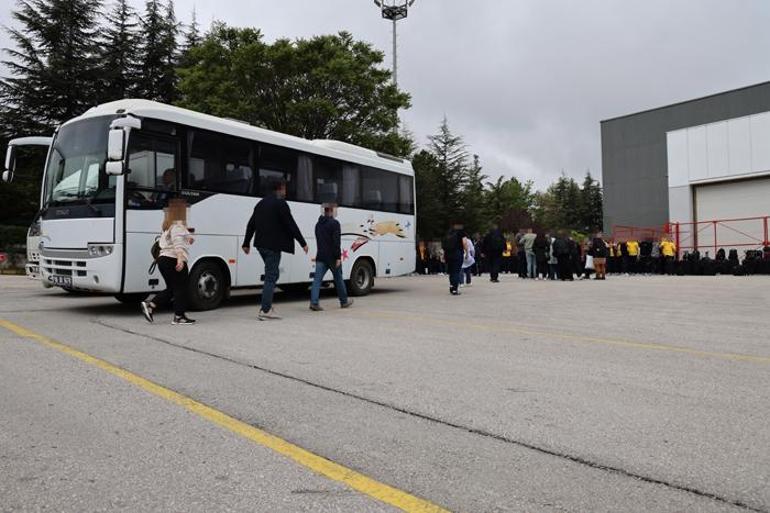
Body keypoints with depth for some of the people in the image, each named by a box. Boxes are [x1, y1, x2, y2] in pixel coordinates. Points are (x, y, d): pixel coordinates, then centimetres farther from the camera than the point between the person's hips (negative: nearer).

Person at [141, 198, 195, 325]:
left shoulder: (167, 226, 19)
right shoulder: (178, 225, -12)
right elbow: (177, 243, -25)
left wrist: (186, 240, 22)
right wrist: (180, 259, -36)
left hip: (164, 259, 9)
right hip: (174, 260, -9)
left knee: (171, 289, 16)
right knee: (181, 288, -1)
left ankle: (150, 305, 6)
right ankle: (179, 316, 3)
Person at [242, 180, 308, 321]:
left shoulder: (262, 203, 16)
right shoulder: (280, 203, -9)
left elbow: (251, 224, 18)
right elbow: (291, 225, -13)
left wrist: (246, 243, 25)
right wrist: (303, 243, -8)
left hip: (261, 244, 8)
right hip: (273, 245, -8)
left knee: (271, 274, 18)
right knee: (271, 276, -4)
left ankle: (267, 305, 17)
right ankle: (265, 311, -3)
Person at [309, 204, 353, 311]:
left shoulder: (318, 224, 16)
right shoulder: (334, 223, -11)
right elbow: (336, 242, -18)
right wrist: (338, 257, -17)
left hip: (321, 256, 6)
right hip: (332, 257, -6)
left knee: (317, 279, -3)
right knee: (338, 279, 9)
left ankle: (314, 302, -14)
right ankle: (344, 301, 22)